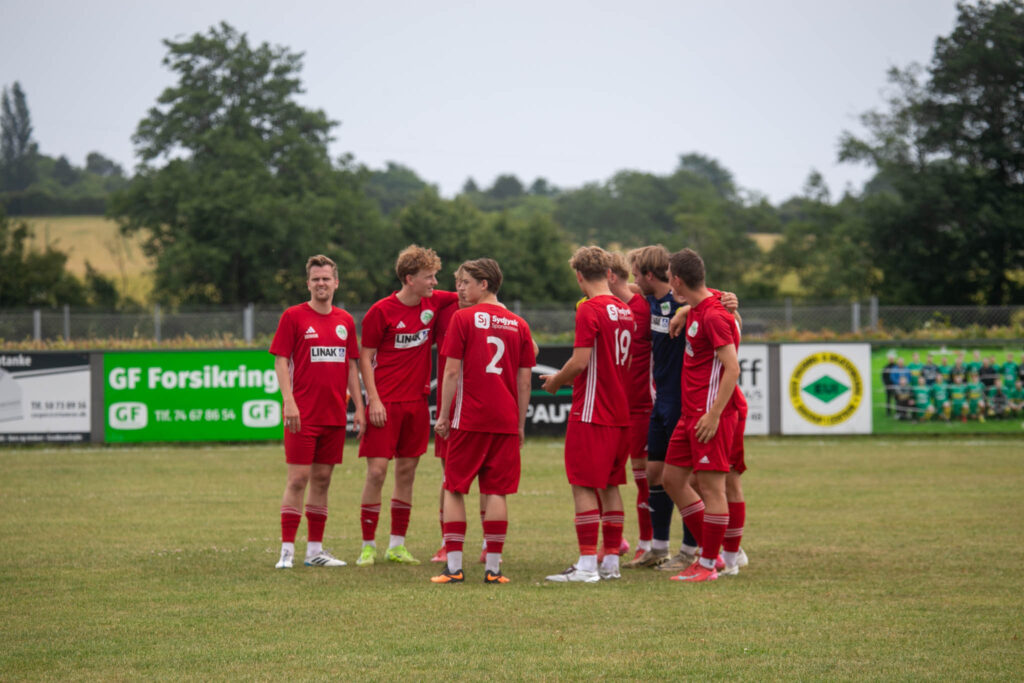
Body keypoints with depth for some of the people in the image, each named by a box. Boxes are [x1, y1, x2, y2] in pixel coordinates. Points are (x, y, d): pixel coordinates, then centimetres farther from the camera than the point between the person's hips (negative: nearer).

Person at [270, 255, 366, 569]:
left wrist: (359, 407, 10)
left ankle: (315, 549, 14)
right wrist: (289, 401, -16)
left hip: (334, 414, 5)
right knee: (298, 479, -7)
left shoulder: (345, 321, 12)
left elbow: (351, 366, 16)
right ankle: (287, 551, -5)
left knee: (322, 480, 8)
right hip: (303, 414, -5)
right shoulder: (293, 317, -2)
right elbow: (281, 361, -6)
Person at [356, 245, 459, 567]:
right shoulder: (381, 312, -8)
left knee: (407, 471, 8)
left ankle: (397, 545, 15)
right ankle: (368, 546, 0)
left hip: (416, 401, 5)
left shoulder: (434, 303, 4)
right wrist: (374, 400, -12)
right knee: (376, 472, -7)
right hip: (385, 404, -5)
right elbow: (365, 357, -5)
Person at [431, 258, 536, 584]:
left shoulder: (463, 318, -3)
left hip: (468, 419, -3)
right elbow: (524, 380, 8)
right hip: (505, 421, 3)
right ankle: (493, 567, 2)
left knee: (454, 490, 5)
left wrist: (444, 416, 0)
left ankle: (453, 566, 1)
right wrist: (520, 424, 14)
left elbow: (452, 371, -6)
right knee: (496, 492, 4)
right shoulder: (518, 325, 8)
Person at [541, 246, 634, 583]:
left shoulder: (589, 310, -13)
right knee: (610, 486, 13)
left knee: (584, 486, -5)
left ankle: (587, 565, -7)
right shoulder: (624, 311, 11)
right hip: (620, 413, 8)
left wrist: (556, 380, 0)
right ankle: (611, 561, 15)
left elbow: (580, 362, -19)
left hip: (592, 413, -8)